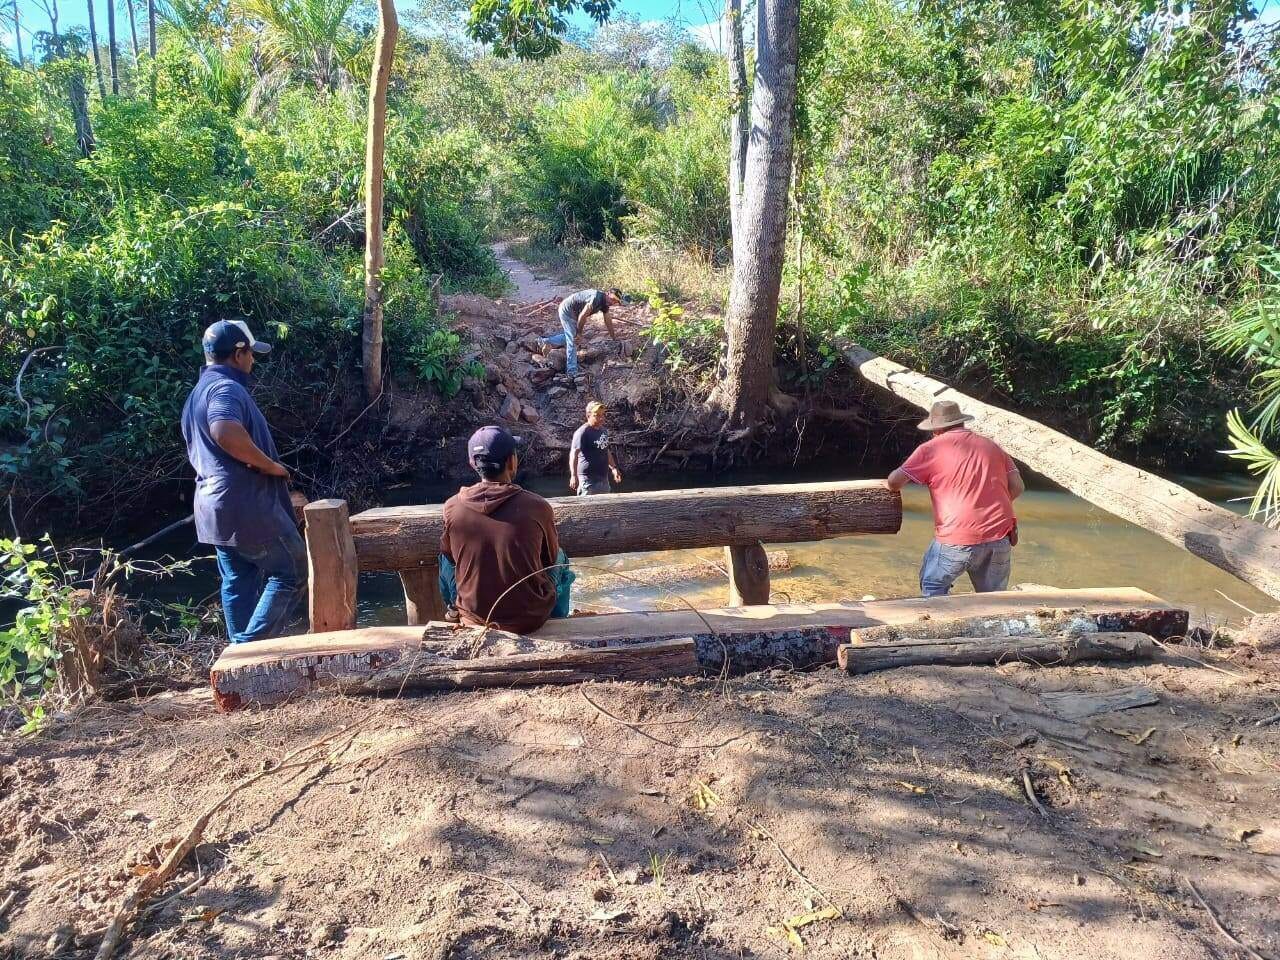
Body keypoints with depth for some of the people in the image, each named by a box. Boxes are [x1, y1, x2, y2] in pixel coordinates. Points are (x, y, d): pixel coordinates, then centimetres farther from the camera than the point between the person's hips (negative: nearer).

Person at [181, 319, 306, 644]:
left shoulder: (198, 393, 19)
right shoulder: (226, 387, -15)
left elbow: (197, 452, 27)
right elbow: (226, 433, -36)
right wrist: (271, 465, -23)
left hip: (216, 505, 10)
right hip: (246, 505, -10)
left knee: (238, 583, 14)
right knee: (292, 572, 0)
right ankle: (253, 646, -3)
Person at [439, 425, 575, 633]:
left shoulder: (452, 507, -12)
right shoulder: (537, 507, -17)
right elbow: (550, 559, 0)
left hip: (474, 618, 1)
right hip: (531, 618, -1)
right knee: (560, 560, 27)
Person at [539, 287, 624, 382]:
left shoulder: (605, 302, 1)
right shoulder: (596, 297, -28)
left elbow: (608, 321, 14)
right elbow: (582, 316, -27)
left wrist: (614, 337, 21)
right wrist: (579, 333, -16)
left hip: (573, 313, 10)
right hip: (567, 310, -10)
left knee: (571, 336, 18)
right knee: (573, 340, -11)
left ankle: (546, 341, 29)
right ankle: (572, 372, -10)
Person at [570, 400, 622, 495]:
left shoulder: (604, 431, 13)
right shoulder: (582, 432, -13)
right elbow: (574, 454, -19)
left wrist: (614, 468, 21)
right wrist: (574, 476, -27)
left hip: (604, 478, 8)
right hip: (588, 479, -8)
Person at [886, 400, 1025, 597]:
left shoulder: (931, 449, 1)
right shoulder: (992, 446, 15)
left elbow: (895, 481, -4)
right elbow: (1017, 487, 10)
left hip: (958, 539, -4)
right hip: (999, 537, 5)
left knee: (932, 587, 17)